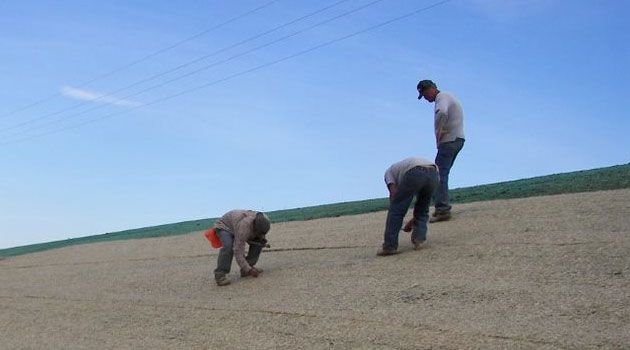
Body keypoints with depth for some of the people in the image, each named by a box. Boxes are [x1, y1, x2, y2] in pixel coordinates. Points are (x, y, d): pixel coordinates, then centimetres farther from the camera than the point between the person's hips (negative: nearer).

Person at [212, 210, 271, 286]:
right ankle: (220, 275, -25)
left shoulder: (265, 222, -23)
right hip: (224, 226, -7)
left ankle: (245, 269, -2)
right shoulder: (244, 228, -43)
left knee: (258, 242, -9)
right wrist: (249, 270, -39)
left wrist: (263, 239, -20)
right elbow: (238, 252, -40)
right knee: (229, 246, -34)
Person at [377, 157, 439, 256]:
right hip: (433, 173, 6)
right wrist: (413, 220, 44)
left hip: (414, 173, -5)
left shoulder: (389, 171, 32)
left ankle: (390, 246, 9)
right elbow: (422, 203, 39)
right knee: (423, 211, 27)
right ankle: (418, 240, 13)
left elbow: (394, 193, 16)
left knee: (396, 209, 9)